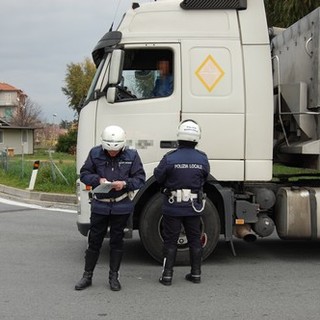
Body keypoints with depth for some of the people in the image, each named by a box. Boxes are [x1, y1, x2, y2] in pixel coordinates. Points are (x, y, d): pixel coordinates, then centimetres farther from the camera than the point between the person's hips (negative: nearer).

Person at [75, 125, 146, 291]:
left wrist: (125, 183, -22)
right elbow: (84, 174, 2)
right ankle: (87, 276, 19)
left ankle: (114, 277, 23)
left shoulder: (131, 156, -6)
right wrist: (98, 179, -18)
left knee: (116, 241, 10)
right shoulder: (95, 153, -5)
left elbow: (140, 179, -4)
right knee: (94, 240, 6)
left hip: (121, 207, 0)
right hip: (99, 205, 0)